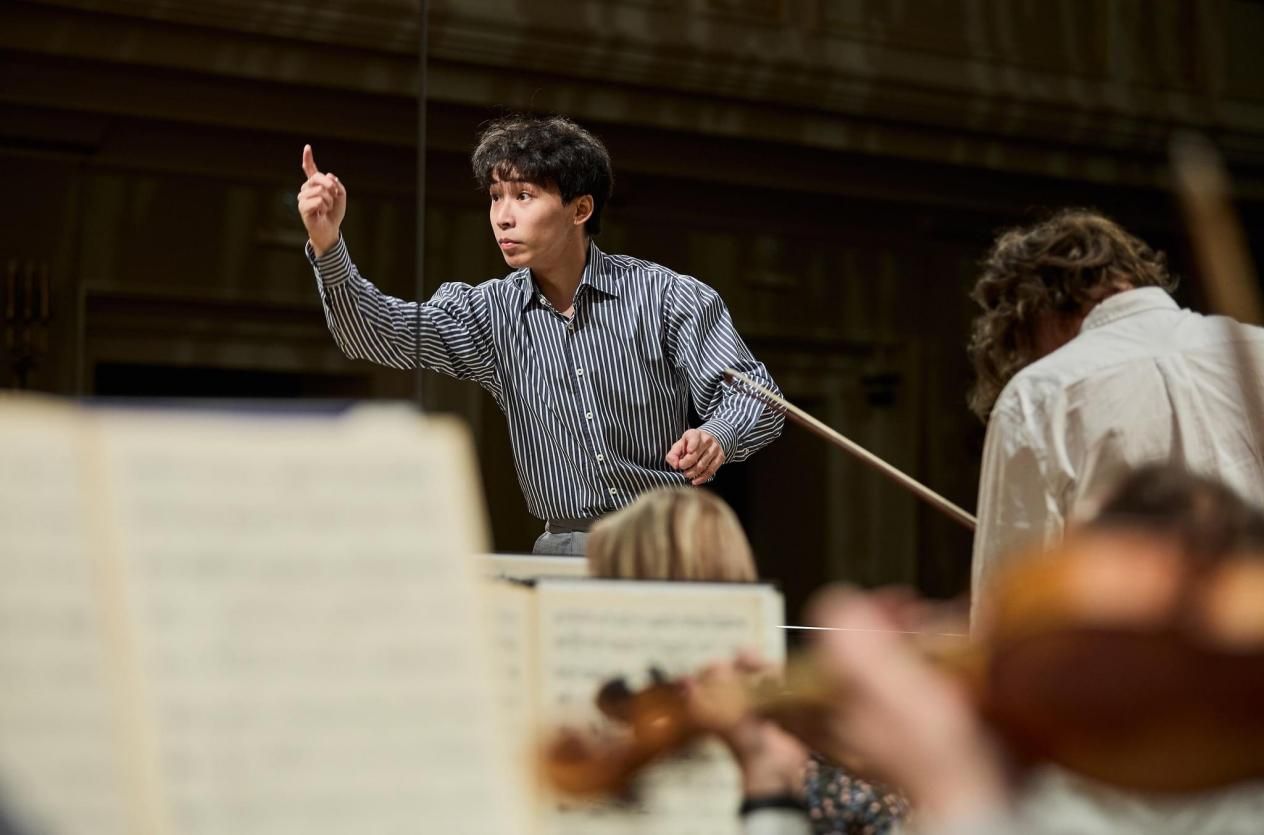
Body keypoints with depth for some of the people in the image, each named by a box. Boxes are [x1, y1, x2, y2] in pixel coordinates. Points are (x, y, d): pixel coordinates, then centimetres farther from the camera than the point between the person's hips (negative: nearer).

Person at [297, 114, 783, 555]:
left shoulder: (668, 298, -2)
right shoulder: (490, 313, 5)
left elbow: (753, 396, -4)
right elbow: (380, 332, -7)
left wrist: (716, 439, -27)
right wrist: (328, 248, -24)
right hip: (563, 552, 3)